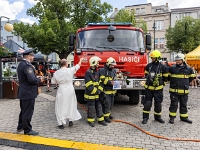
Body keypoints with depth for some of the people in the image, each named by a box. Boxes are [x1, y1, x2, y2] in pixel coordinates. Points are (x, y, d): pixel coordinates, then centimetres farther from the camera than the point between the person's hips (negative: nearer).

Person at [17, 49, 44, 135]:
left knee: (23, 111, 23)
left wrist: (37, 79, 9)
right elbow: (32, 79, -30)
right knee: (28, 112, 2)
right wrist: (39, 80, -11)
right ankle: (27, 130, 15)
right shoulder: (27, 65, -21)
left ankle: (20, 126, 38)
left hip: (22, 92, 10)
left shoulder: (21, 64, 11)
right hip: (28, 93, -10)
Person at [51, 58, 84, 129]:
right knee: (71, 105, 18)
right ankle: (70, 121, 25)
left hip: (61, 91, 0)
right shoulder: (70, 70, -9)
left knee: (60, 107, 9)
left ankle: (61, 124, 11)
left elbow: (53, 82, 6)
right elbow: (78, 65, 6)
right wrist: (81, 60, 24)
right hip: (70, 91, 1)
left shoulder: (56, 73, -6)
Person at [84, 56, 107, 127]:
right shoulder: (88, 73, -15)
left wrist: (100, 90, 2)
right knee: (91, 108, 5)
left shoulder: (97, 72, 9)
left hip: (97, 94, 7)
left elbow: (100, 82, 14)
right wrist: (97, 91, -16)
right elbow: (89, 86, -19)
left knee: (99, 107, 12)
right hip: (90, 95, -7)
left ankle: (101, 120, 24)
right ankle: (91, 121, 20)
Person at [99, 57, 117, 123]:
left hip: (112, 90, 8)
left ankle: (108, 113, 33)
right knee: (106, 103, -7)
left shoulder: (113, 71, 14)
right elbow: (102, 80, -18)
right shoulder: (103, 70, -10)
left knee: (111, 103, 16)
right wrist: (110, 82, -27)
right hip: (106, 91, -8)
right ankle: (106, 116, 3)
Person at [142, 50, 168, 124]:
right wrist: (149, 77, -2)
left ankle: (157, 117, 25)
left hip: (158, 89, -1)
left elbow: (165, 78, 4)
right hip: (149, 88, 1)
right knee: (147, 103, 1)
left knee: (158, 103, 9)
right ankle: (145, 117, 11)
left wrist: (161, 84, 2)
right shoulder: (148, 65, 2)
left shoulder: (163, 67, -5)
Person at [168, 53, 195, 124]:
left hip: (184, 91, 2)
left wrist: (186, 83, 12)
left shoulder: (188, 69, 1)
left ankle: (184, 117, 27)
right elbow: (168, 76, 9)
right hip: (174, 90, -2)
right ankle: (172, 117, 15)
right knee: (174, 104, 4)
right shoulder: (172, 68, -3)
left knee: (183, 104, 13)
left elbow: (191, 77, 17)